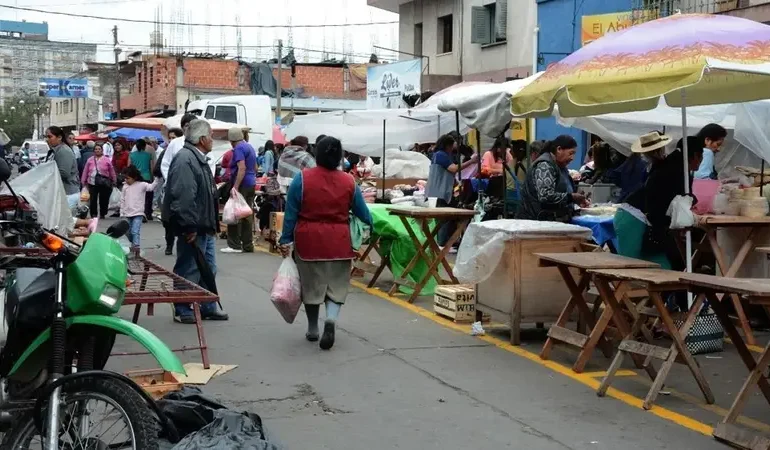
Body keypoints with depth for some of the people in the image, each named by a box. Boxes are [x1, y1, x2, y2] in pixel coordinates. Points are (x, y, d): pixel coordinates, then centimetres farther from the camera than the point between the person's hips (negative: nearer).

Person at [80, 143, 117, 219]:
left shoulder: (107, 160, 1)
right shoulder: (90, 160, 6)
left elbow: (112, 171, 6)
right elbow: (85, 171, 11)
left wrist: (114, 181, 7)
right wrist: (83, 181, 10)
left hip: (104, 183, -1)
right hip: (92, 182, 1)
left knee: (103, 199, 4)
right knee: (93, 199, -2)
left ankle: (102, 214, 18)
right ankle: (93, 214, 8)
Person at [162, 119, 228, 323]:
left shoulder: (199, 159, 16)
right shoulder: (185, 159, -19)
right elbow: (183, 196, -27)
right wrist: (189, 227, -26)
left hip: (205, 227, 11)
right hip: (193, 229, -11)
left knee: (208, 268, 17)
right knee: (189, 271, 0)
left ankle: (208, 307, 28)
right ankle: (182, 311, 11)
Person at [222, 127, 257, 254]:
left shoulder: (238, 149, -12)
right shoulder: (249, 147, 17)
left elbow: (242, 168, -23)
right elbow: (255, 167, 25)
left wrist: (235, 187, -26)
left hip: (242, 185, -9)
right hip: (251, 184, 9)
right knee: (247, 216, 8)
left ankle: (235, 245, -5)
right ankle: (248, 245, 9)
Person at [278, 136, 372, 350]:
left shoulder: (302, 178, -7)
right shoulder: (349, 182, -1)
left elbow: (291, 213, -5)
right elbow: (363, 213, 9)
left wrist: (285, 240, 3)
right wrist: (373, 227, 29)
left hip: (309, 240, -1)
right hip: (338, 242, 1)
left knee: (311, 284, 12)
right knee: (336, 285, 9)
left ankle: (312, 329, 23)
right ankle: (331, 319, -15)